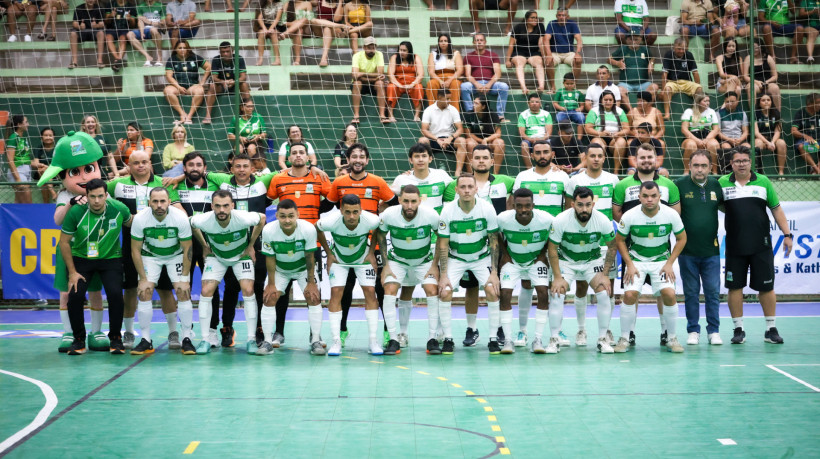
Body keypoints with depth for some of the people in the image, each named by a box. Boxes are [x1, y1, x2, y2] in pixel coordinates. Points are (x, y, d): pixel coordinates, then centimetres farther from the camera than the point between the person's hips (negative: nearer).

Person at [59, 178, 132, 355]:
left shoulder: (119, 209, -15)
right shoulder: (76, 212, -18)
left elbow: (130, 223, 9)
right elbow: (64, 242, -8)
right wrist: (72, 272, -9)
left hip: (111, 259, 0)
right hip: (81, 259, 0)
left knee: (115, 294, -19)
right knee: (75, 295, -17)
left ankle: (115, 338, 0)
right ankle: (79, 340, 3)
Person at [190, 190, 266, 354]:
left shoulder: (243, 218, -34)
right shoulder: (204, 221, -31)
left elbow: (262, 218, -10)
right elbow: (191, 224, -5)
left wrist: (250, 245, -6)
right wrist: (204, 246, 0)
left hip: (241, 256, -1)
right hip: (216, 256, 1)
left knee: (248, 290, -16)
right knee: (206, 292, -11)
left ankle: (252, 339, -7)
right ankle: (205, 339, -1)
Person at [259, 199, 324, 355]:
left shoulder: (308, 229, -31)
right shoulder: (268, 231, -28)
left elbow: (310, 257, -18)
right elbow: (270, 258, -16)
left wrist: (311, 282, -14)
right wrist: (271, 284, -12)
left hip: (303, 268, 0)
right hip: (280, 270, 1)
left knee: (314, 297, -12)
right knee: (269, 298, -11)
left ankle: (315, 340, -2)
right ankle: (267, 341, -1)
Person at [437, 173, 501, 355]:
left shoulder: (487, 209, -17)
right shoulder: (448, 210, -18)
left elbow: (494, 241, -9)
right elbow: (443, 244, -11)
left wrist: (494, 272, -13)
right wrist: (443, 275, -16)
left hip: (482, 257, 0)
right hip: (455, 258, 0)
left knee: (493, 291, -18)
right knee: (444, 293, -18)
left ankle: (493, 338, -3)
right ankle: (448, 339, -3)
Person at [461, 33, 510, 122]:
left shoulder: (493, 55, 15)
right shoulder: (469, 56, 14)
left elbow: (497, 73, 3)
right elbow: (468, 75, 1)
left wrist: (489, 84, -17)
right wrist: (476, 84, -20)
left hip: (490, 84, 0)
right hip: (475, 84, 0)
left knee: (504, 86, -30)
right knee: (464, 86, -33)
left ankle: (500, 115, -28)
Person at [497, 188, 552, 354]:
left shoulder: (546, 219, -25)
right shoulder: (503, 219, -24)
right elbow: (497, 236, 0)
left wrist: (543, 254, -8)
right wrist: (505, 254, -5)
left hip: (536, 260, 0)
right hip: (512, 260, 0)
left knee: (543, 293, -17)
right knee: (505, 294, -16)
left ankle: (538, 340, -7)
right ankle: (508, 340, -8)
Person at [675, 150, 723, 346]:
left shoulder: (716, 185, 4)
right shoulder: (680, 185, -5)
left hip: (711, 250, 2)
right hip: (687, 251, -2)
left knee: (713, 292, 4)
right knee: (691, 293, 6)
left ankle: (714, 331, 14)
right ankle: (693, 331, 16)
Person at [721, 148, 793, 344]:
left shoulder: (763, 181, 5)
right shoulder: (722, 183, 3)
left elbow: (776, 209, 9)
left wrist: (787, 234, 3)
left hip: (761, 245, 0)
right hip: (734, 246, 0)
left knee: (766, 287, 4)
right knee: (735, 286, 2)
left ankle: (771, 329, 15)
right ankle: (739, 329, 13)